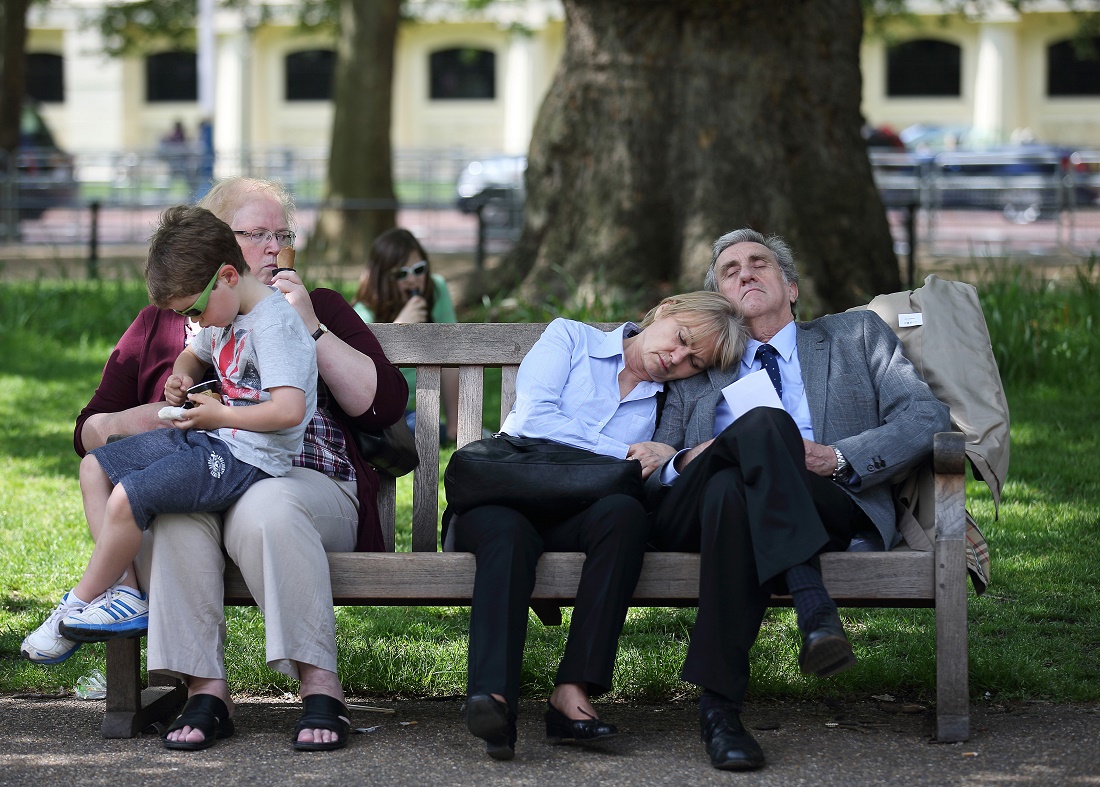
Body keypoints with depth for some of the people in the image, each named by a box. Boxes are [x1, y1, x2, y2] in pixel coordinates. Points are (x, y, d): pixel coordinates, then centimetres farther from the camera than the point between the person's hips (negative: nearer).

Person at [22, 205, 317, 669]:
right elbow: (194, 353, 33)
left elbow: (289, 410, -30)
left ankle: (80, 605, -2)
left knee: (128, 497, -23)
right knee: (95, 468, 11)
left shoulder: (274, 325, -19)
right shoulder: (223, 318, 11)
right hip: (209, 440, 11)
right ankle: (125, 591, -1)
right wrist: (181, 376, 9)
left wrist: (219, 415, -18)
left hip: (249, 458, -11)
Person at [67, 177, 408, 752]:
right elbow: (89, 432, 22)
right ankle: (204, 689, -33)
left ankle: (320, 686, -36)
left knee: (266, 507, -38)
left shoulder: (320, 309, 23)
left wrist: (310, 330, 1)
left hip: (306, 483, -1)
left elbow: (384, 404, 8)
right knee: (169, 510, -36)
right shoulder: (161, 322, 24)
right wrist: (132, 422, -2)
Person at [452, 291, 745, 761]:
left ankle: (574, 691, -43)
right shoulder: (571, 339, 12)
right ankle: (493, 697, -58)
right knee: (508, 529, -39)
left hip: (575, 521, 2)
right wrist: (622, 453, -5)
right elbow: (534, 416, -4)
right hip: (501, 499, -2)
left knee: (626, 513, -33)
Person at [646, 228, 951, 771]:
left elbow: (927, 417, 11)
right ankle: (813, 607, -45)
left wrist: (839, 458, -4)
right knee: (751, 445, -34)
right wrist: (687, 462, -4)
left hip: (832, 501, -1)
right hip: (696, 513, 1)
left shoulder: (856, 336, 28)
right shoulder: (697, 375, 33)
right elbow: (649, 469, 21)